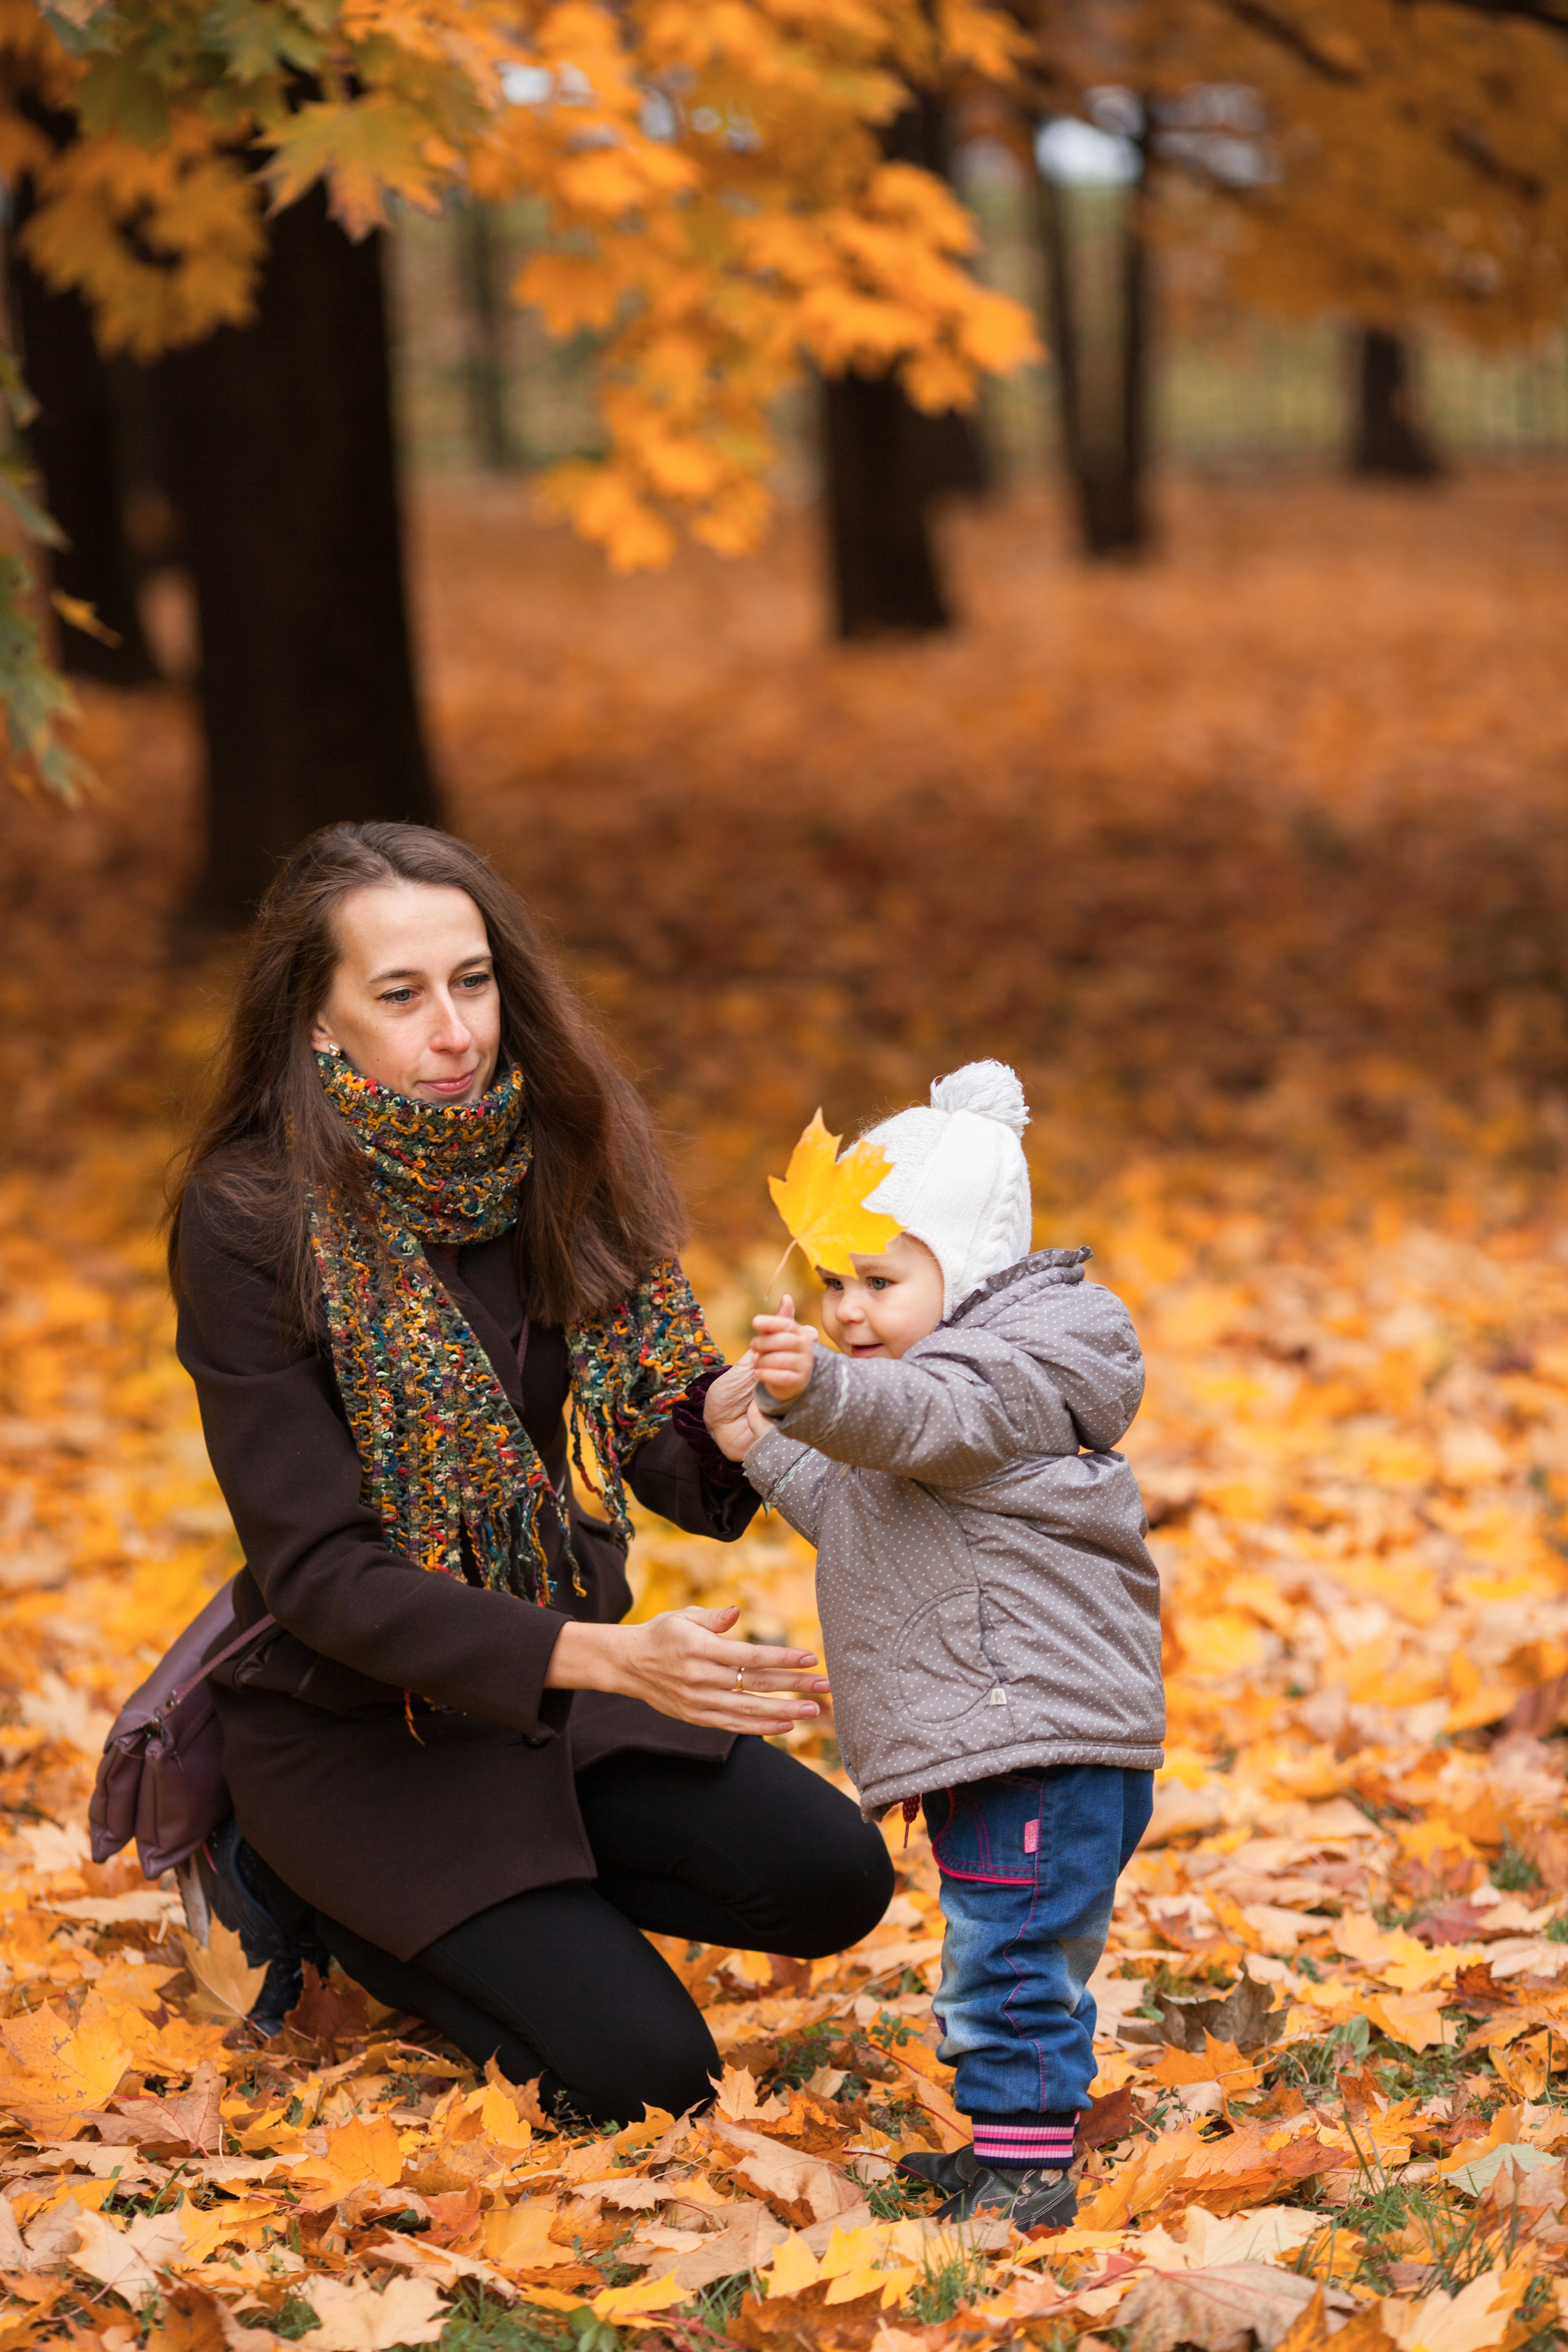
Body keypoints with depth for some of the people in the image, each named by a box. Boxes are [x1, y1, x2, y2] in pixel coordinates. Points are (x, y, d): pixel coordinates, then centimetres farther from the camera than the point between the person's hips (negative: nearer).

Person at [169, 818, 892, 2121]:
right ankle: (308, 1896, 6)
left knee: (834, 1879, -11)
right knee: (642, 2069, -16)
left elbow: (670, 1462, -4)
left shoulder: (558, 1156, -5)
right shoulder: (250, 1219, -21)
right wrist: (603, 1656, -34)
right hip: (356, 1728, -5)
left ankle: (519, 1899, 8)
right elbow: (318, 1573, -23)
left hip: (559, 1679, 6)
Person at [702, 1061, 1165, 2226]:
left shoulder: (1008, 1374, -13)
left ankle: (1027, 2170, -7)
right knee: (1013, 1951, 19)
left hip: (1041, 1728, -11)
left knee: (1011, 1951, -10)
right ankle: (1014, 2145, 30)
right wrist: (767, 1452, 27)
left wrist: (817, 1388, -55)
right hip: (997, 1736, 11)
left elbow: (918, 1421, -37)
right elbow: (865, 1512, 34)